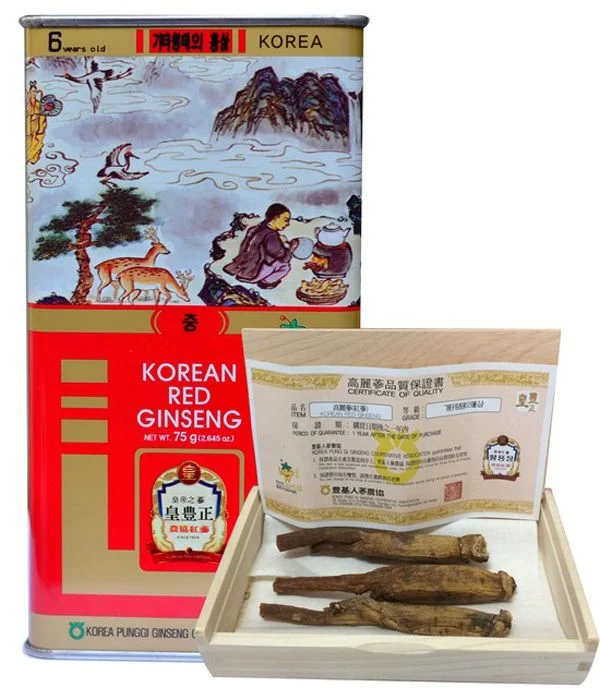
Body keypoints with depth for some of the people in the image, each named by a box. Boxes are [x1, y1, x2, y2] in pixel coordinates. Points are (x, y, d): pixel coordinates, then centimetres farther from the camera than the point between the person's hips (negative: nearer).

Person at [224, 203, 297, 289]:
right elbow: (284, 258, -15)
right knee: (285, 265, -1)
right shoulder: (270, 236, -20)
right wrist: (291, 246, 2)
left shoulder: (254, 229, 6)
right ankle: (265, 282, 8)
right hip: (250, 276, -8)